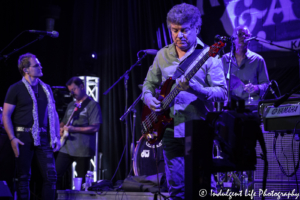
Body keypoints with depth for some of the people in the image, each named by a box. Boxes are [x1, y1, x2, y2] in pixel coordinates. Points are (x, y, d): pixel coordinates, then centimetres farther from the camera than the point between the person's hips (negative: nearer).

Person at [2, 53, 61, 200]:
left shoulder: (46, 88, 15)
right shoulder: (16, 89, 0)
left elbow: (53, 114, 18)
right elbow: (6, 115, -2)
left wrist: (57, 137, 9)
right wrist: (12, 138, -12)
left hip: (43, 138, 4)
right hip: (24, 138, -4)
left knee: (51, 176, -3)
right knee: (24, 178, 0)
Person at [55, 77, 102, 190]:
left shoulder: (92, 105, -4)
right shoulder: (71, 106, 18)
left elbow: (95, 127, -13)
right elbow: (63, 123, 30)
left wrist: (73, 129, -18)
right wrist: (62, 129, 5)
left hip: (82, 150, -7)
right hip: (66, 147, 7)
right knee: (56, 174, 0)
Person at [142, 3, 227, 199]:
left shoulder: (208, 55, -5)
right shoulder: (163, 55, 10)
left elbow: (222, 93, -10)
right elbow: (149, 83, 20)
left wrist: (195, 89, -26)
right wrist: (149, 98, -3)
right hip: (171, 129, 4)